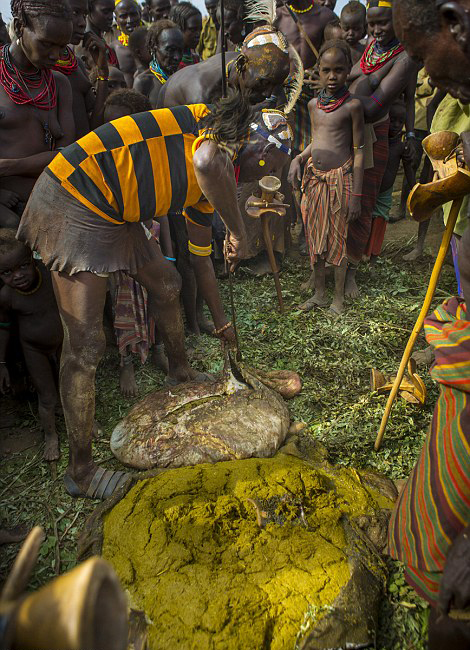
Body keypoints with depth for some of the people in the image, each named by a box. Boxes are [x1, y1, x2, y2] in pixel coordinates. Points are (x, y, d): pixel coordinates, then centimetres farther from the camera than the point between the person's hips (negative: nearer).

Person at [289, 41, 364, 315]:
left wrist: (356, 194, -10)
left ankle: (339, 296, 21)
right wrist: (298, 158, 0)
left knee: (338, 239, 5)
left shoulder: (352, 105, -9)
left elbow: (359, 151, -8)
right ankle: (319, 292, 28)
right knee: (315, 237, 12)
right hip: (314, 178, 6)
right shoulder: (314, 104, 7)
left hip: (340, 178, -5)